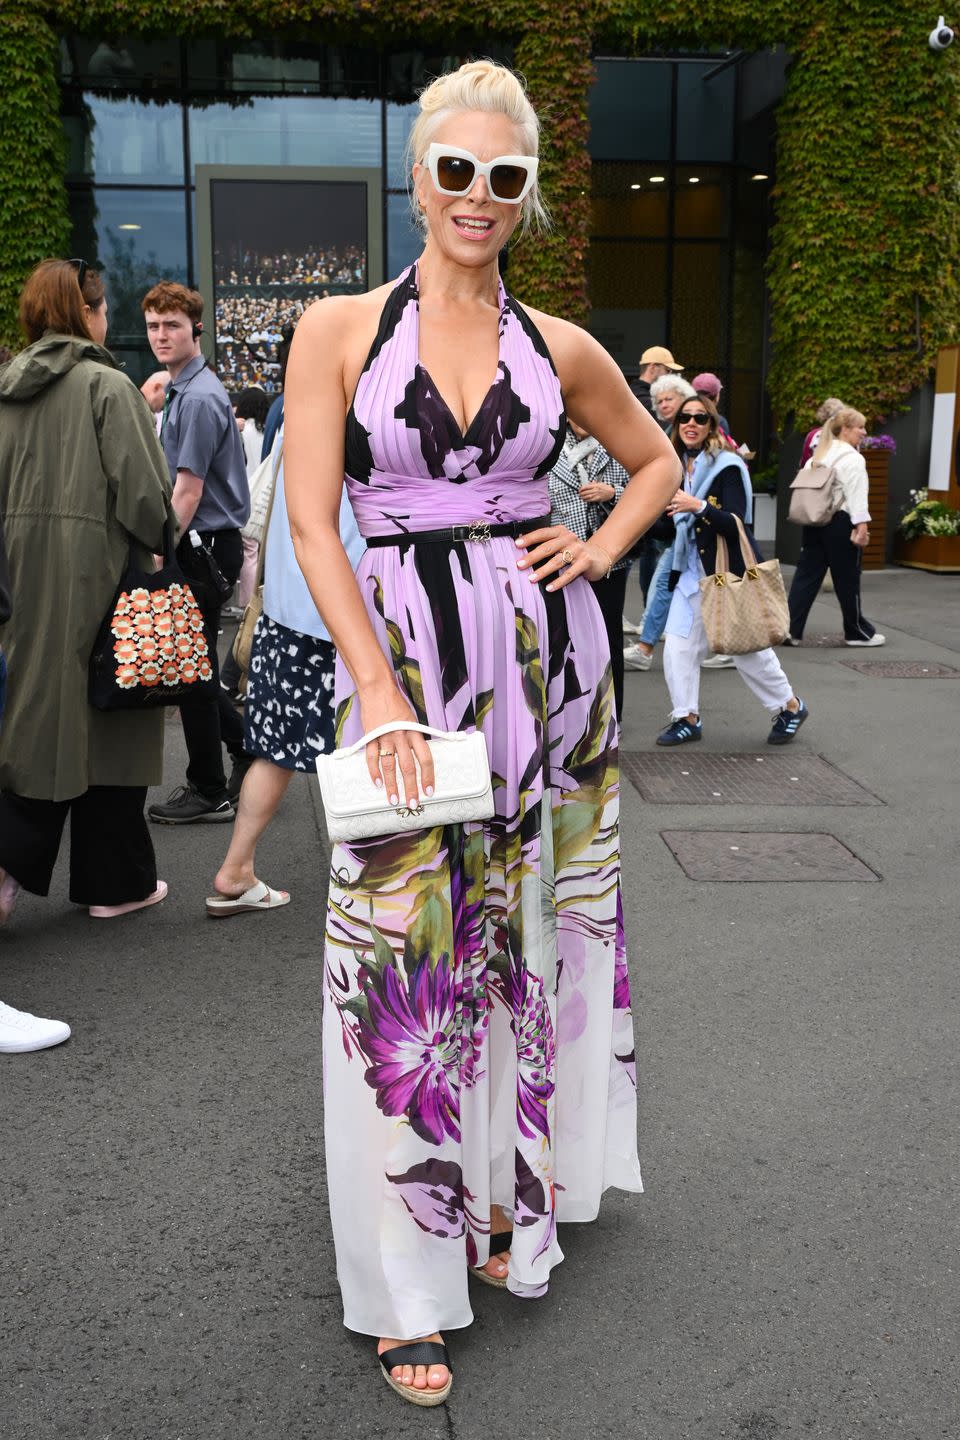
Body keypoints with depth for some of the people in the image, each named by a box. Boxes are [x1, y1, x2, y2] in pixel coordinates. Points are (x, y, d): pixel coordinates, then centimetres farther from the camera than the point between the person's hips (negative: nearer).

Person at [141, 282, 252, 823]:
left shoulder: (198, 397, -16)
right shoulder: (181, 391, 15)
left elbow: (188, 491, -19)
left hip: (204, 549, -10)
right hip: (198, 546, 10)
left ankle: (209, 792, 10)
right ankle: (249, 753, 25)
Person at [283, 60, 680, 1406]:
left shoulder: (559, 348, 7)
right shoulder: (340, 330, 0)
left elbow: (658, 461, 22)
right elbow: (311, 526, -6)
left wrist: (600, 552, 3)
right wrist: (387, 700, -15)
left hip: (549, 656, 3)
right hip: (400, 654, -2)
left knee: (532, 930, 11)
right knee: (403, 954, 0)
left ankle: (514, 1193, 34)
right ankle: (410, 1283, 14)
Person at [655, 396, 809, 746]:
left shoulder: (727, 467, -13)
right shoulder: (678, 468, 8)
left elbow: (737, 523, -21)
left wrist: (698, 507, -33)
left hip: (730, 571, -6)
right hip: (692, 571, 6)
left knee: (749, 649, 2)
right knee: (678, 645, -2)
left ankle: (790, 707, 23)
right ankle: (687, 718, 9)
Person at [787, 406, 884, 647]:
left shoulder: (818, 456, 16)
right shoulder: (852, 459, -11)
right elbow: (856, 496, -17)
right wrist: (861, 527, -19)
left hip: (814, 522, 8)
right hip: (840, 523, -8)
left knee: (806, 576, 6)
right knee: (847, 580, 3)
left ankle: (790, 629, -1)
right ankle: (857, 632, 16)